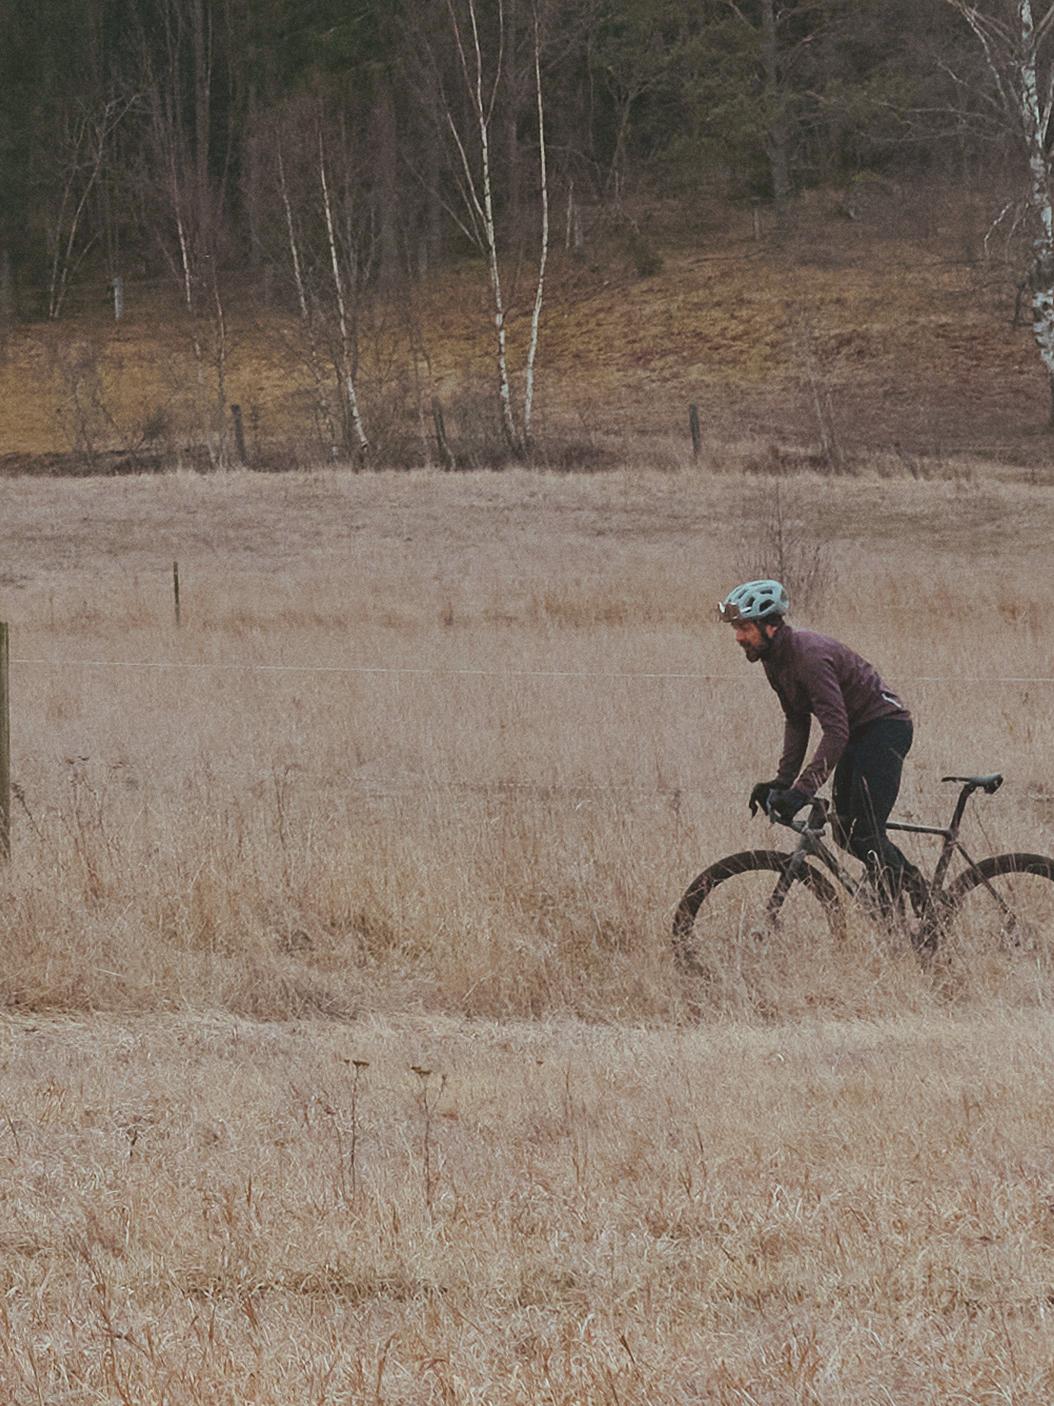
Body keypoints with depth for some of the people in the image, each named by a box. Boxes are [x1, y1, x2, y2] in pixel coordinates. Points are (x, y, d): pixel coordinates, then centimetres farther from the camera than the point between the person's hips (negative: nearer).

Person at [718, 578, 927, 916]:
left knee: (865, 832, -14)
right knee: (846, 832, 12)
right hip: (857, 732, 10)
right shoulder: (774, 659, 0)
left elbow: (836, 731, -35)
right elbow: (796, 720, 7)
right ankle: (912, 882, 26)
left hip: (885, 726, -10)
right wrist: (783, 780, -3)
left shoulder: (810, 656, -30)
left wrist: (803, 790, -40)